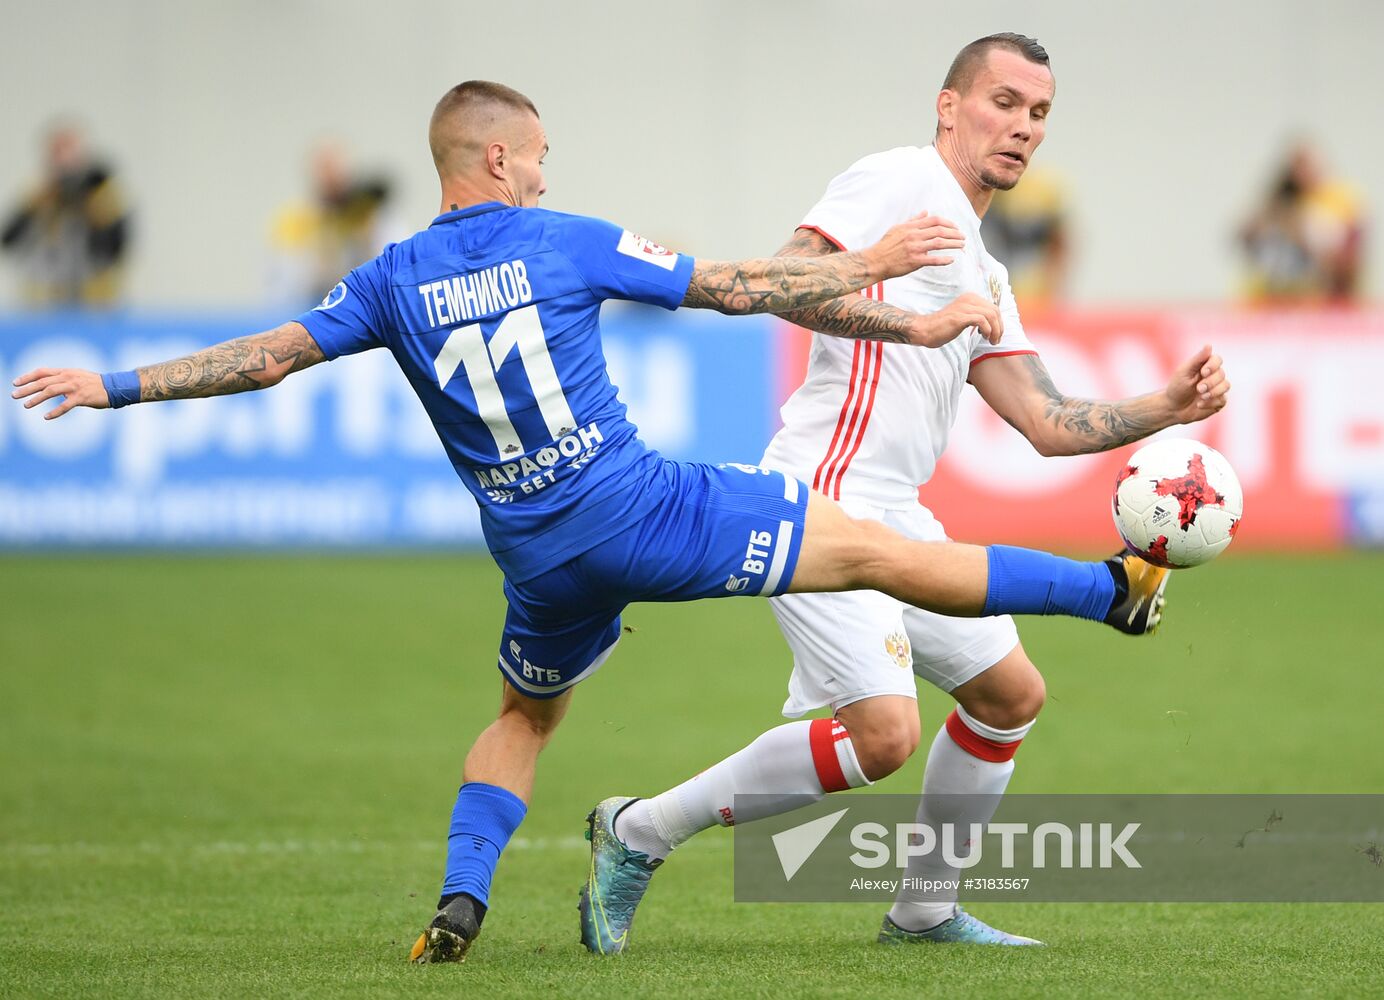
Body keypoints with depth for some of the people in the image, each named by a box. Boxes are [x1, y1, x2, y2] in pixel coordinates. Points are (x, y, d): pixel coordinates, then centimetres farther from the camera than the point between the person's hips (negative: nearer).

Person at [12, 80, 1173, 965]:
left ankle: (461, 896, 7)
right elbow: (733, 287, 0)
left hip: (540, 559, 4)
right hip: (641, 508, -4)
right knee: (872, 550, 0)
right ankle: (1113, 589, 3)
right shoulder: (567, 243, -4)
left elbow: (266, 355, 3)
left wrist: (117, 386, 12)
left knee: (526, 715, 29)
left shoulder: (393, 281, 3)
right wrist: (871, 265, 11)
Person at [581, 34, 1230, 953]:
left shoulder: (982, 274, 23)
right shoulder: (900, 182, -4)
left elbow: (1048, 423, 20)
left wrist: (1169, 408, 8)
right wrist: (914, 323, -26)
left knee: (1012, 695, 16)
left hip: (895, 516, 10)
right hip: (824, 499, -10)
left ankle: (926, 909, 27)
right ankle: (641, 830, -6)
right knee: (883, 734, -19)